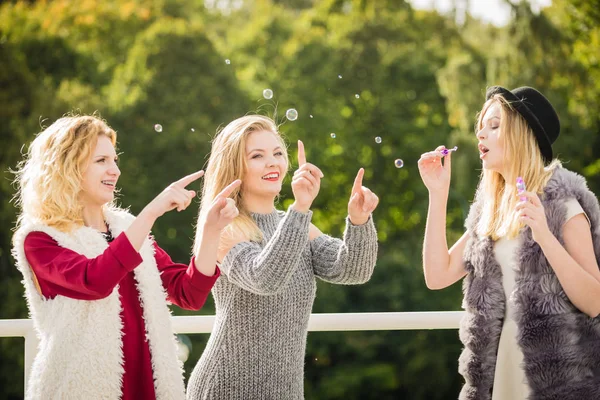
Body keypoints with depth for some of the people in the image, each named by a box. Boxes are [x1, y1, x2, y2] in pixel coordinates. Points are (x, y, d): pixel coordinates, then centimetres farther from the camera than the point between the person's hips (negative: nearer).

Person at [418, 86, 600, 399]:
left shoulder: (562, 203, -10)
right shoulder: (490, 208, 9)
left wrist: (545, 237, -27)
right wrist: (438, 193, 1)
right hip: (497, 371, 6)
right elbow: (438, 276, 3)